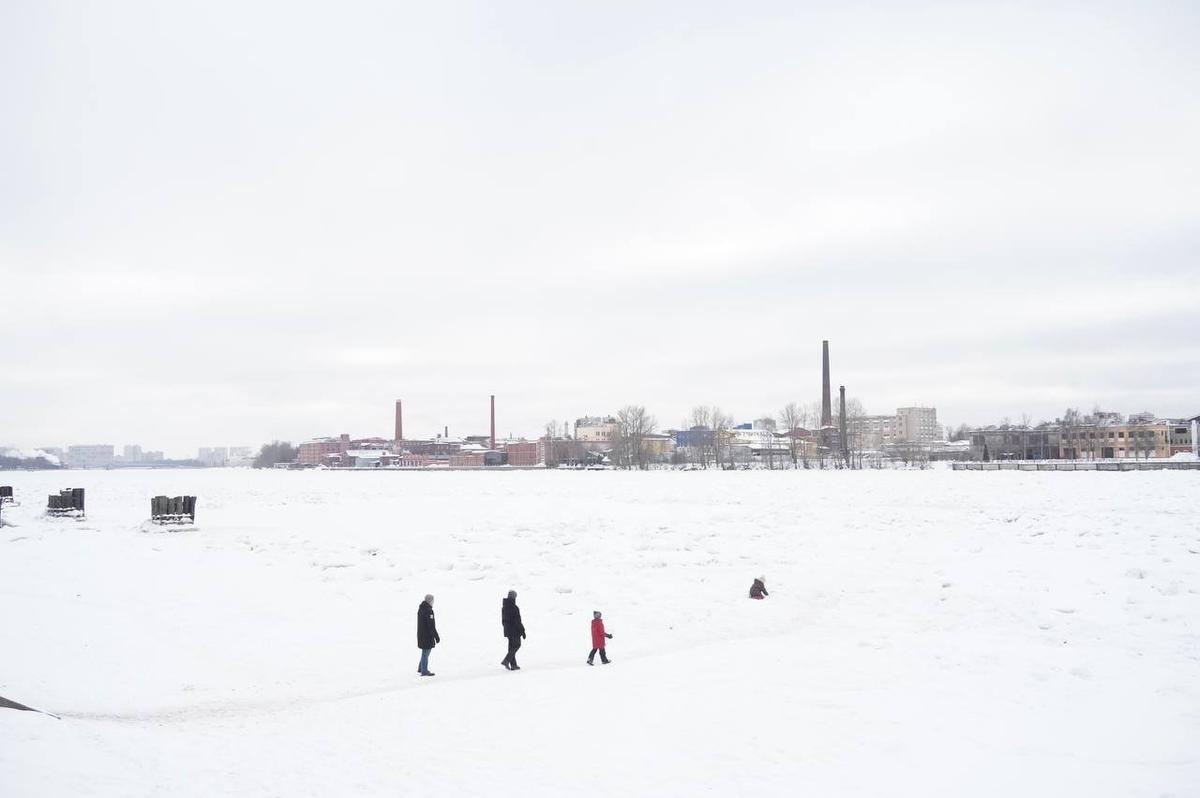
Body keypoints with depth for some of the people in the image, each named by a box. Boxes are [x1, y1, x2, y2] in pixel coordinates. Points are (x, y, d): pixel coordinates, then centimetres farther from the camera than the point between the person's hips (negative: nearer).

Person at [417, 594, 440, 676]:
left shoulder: (421, 609, 10)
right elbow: (431, 626, -22)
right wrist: (436, 636, -15)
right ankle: (424, 671, 6)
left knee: (425, 652, 21)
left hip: (421, 635, 9)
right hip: (427, 635, -9)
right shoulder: (428, 611, -21)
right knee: (426, 652, -1)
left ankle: (421, 668, 28)